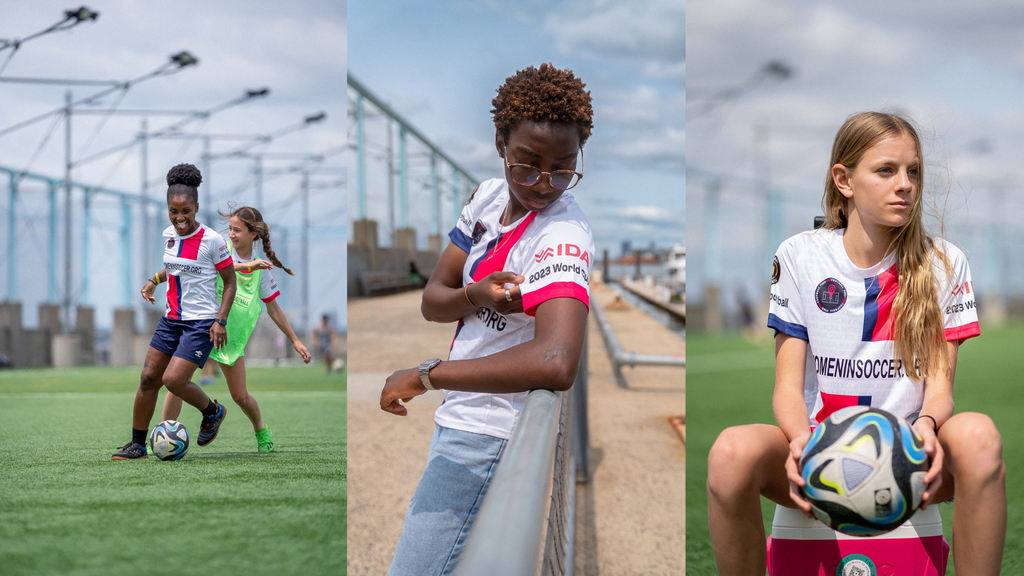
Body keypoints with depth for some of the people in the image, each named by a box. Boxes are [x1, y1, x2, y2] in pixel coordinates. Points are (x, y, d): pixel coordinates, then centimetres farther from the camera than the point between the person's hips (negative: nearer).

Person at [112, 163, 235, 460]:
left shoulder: (211, 240, -14)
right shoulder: (169, 234, 5)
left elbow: (229, 282, -7)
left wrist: (221, 320, -14)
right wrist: (154, 280, 10)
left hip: (201, 321, -6)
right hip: (172, 318, 7)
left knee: (173, 379, -16)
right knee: (149, 378, 2)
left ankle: (213, 412, 12)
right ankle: (137, 445, 12)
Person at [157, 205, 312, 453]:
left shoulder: (260, 268, 0)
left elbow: (273, 309, 8)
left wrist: (295, 340, 8)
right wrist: (245, 265, -36)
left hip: (232, 337, 2)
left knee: (240, 396, 1)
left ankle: (261, 430, 29)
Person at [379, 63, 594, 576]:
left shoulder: (562, 237, -25)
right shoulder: (489, 196, 1)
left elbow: (555, 362, -41)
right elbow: (432, 301, 5)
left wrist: (424, 375, -31)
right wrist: (477, 294, -20)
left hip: (486, 441, -9)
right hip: (461, 419, 9)